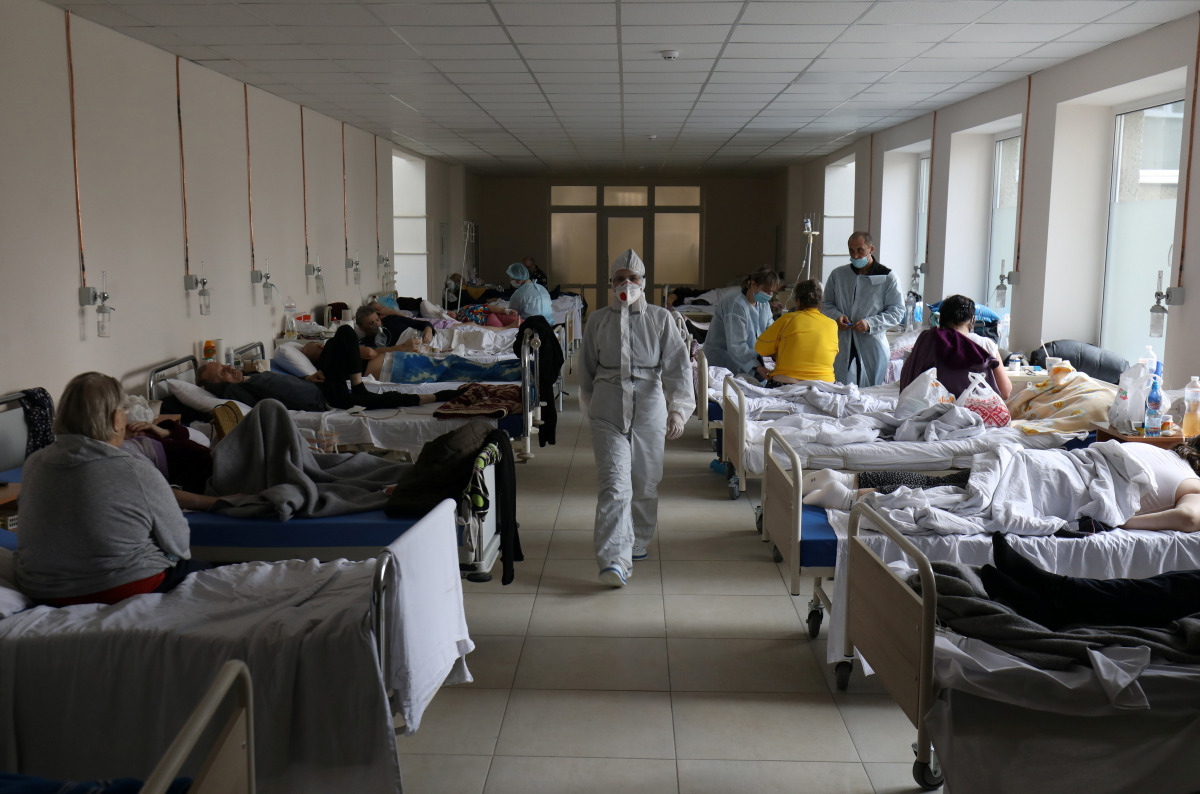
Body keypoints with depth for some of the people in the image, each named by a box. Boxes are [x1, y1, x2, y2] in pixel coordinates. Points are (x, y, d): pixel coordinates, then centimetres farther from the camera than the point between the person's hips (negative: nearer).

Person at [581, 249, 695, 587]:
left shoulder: (660, 319, 3)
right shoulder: (598, 320, 6)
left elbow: (678, 365, -5)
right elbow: (587, 369, 15)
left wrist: (678, 408, -17)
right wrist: (590, 406, 18)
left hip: (649, 410, 1)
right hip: (608, 412, -1)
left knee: (645, 484, 13)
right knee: (614, 485, -13)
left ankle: (637, 541, 36)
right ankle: (614, 560, -17)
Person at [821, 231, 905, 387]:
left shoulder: (887, 278, 1)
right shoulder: (837, 275, 11)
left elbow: (897, 311, 0)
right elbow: (826, 303, 18)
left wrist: (870, 323, -14)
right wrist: (837, 316, -4)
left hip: (872, 347, -2)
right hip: (841, 346, 2)